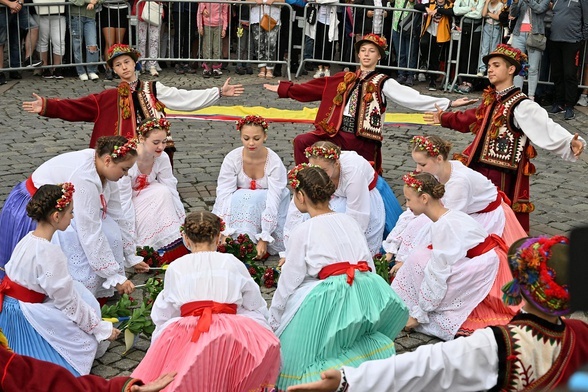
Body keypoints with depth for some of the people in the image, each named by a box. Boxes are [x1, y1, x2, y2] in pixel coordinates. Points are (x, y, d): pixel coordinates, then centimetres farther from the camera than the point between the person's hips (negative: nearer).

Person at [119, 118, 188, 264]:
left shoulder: (162, 158, -15)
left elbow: (172, 192, -14)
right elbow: (124, 201, -30)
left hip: (143, 196, 5)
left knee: (163, 192, -26)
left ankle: (175, 245, -20)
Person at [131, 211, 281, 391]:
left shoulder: (175, 268, 14)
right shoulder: (233, 263, 13)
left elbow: (164, 315, 22)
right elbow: (256, 308, 21)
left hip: (187, 336, 1)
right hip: (231, 333, 0)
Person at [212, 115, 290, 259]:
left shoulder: (274, 162, -21)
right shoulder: (232, 159, -17)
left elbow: (273, 202, -27)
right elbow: (223, 195, -24)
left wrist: (263, 239, -35)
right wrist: (224, 233, -37)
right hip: (237, 207, 1)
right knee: (239, 197, -27)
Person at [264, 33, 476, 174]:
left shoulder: (383, 83, 0)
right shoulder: (345, 79, 13)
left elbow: (413, 98, -8)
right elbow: (315, 88, 15)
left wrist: (448, 103, -17)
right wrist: (284, 89, 15)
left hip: (363, 141, -3)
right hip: (337, 134, 4)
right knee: (301, 142, -13)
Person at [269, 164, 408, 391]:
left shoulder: (304, 231, 0)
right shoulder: (349, 221, 15)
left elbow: (289, 280, 3)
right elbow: (369, 265, 16)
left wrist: (273, 319, 15)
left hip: (331, 300, -6)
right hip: (368, 294, 6)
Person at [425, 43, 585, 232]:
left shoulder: (521, 106, -16)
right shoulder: (492, 100, 11)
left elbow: (546, 127, -27)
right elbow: (471, 119, 28)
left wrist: (570, 142, -45)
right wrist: (444, 118, 40)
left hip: (502, 176, -8)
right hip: (480, 168, 8)